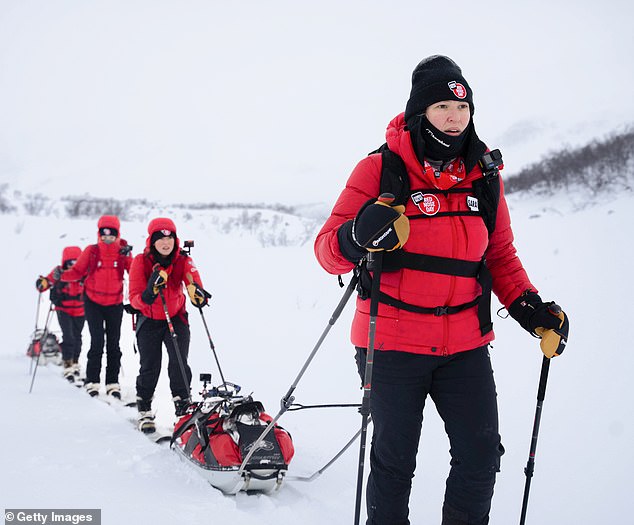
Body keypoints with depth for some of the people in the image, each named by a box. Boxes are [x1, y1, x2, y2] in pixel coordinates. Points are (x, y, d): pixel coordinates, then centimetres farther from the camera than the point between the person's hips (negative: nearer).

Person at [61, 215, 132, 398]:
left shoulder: (123, 252, -1)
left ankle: (113, 384, 13)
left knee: (113, 344, 6)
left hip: (115, 303, 2)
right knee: (97, 342, -9)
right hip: (93, 302, -1)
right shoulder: (91, 251, -3)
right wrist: (61, 275, -20)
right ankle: (92, 382, 1)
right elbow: (77, 271, -3)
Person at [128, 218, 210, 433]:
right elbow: (134, 298, -24)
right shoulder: (141, 262, -19)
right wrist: (147, 296, -46)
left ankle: (183, 406, 3)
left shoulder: (183, 260, -15)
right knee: (150, 367, -1)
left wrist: (197, 292, -58)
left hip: (176, 318, 1)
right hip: (149, 320, -1)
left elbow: (192, 279, -34)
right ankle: (144, 411, 20)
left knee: (179, 363, -12)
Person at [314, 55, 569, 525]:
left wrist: (531, 308, 1)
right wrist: (361, 235, -32)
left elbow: (501, 256, 16)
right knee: (394, 462, 6)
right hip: (392, 344, -4)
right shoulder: (381, 169, -7)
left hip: (465, 346, 4)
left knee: (481, 455, 7)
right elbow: (327, 250, -10)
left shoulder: (484, 174, 6)